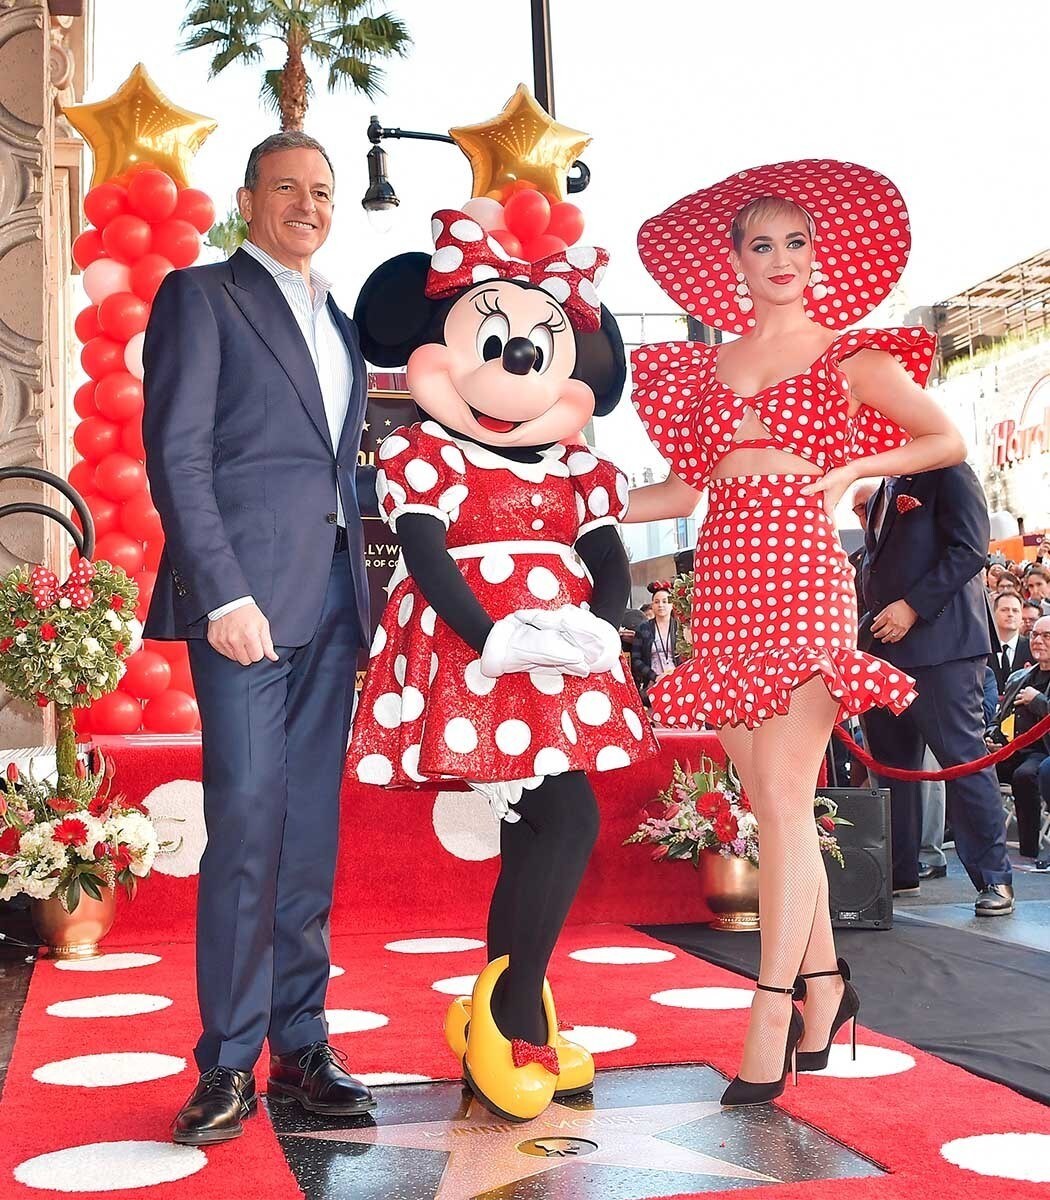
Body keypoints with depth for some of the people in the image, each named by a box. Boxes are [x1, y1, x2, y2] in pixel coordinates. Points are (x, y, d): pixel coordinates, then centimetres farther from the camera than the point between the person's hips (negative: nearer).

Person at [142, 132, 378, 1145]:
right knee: (247, 827, -7)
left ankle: (300, 1047, 15)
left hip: (333, 600, 6)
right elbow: (178, 455, -7)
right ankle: (227, 1064, 3)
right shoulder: (200, 297, 3)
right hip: (246, 595, -6)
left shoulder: (338, 323, 23)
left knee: (311, 834, 8)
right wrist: (226, 593, -16)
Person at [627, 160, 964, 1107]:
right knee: (775, 803, 7)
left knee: (781, 797, -12)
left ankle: (770, 1024, -10)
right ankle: (825, 982, 23)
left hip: (803, 574, -4)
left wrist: (855, 468, -4)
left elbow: (949, 439, 11)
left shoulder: (849, 357, 7)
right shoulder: (709, 366, 17)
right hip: (725, 578, 5)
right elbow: (682, 490, 17)